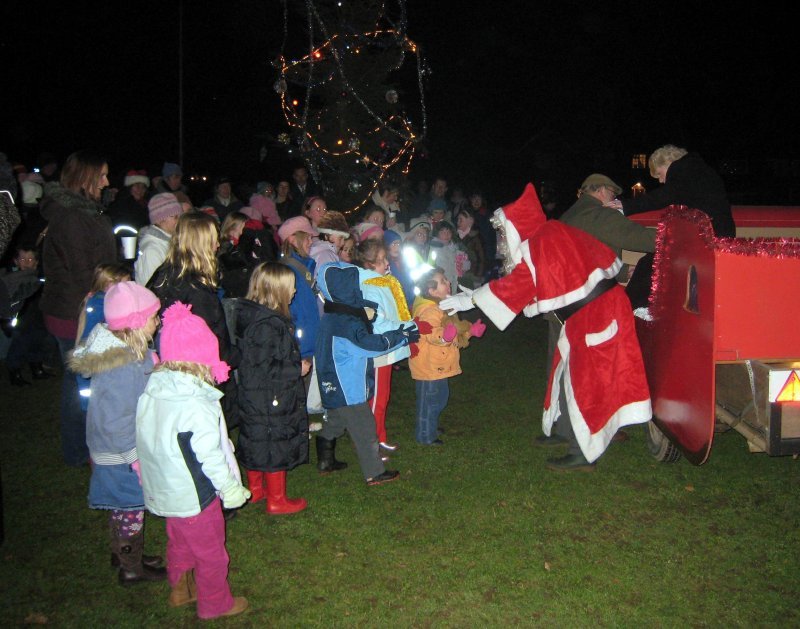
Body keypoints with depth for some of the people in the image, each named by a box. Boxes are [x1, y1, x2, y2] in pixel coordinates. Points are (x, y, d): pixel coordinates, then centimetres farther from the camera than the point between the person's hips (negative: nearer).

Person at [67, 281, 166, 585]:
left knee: (121, 505, 27)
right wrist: (136, 458, -20)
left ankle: (122, 552, 49)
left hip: (114, 450, 9)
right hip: (124, 456, -9)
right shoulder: (123, 367, -34)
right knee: (132, 509, 13)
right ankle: (132, 568, 34)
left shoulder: (118, 348, -6)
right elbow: (116, 422, -29)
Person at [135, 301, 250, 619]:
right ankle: (215, 603, 35)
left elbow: (147, 441, 3)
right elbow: (209, 456, -25)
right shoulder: (197, 407, -32)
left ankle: (180, 589, 50)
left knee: (179, 543, 29)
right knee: (210, 553, 16)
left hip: (163, 491, 8)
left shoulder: (151, 392, -8)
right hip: (194, 497, -7)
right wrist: (230, 489, -10)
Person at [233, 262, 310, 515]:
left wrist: (295, 364, 10)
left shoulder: (251, 315, 3)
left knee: (257, 443, 23)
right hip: (271, 402, -9)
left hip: (252, 399, 10)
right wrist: (298, 369, -16)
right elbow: (265, 369, -28)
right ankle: (277, 500, 22)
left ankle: (255, 489, 41)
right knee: (276, 447, 6)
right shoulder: (267, 325, -28)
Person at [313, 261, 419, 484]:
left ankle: (325, 461, 35)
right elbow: (367, 344, -25)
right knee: (363, 427, -1)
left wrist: (364, 316, 1)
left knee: (335, 421, 23)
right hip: (347, 387, -10)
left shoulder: (334, 314, 6)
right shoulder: (346, 321, -25)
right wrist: (400, 338, -17)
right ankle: (374, 473, 7)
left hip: (334, 387, 10)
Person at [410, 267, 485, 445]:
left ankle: (431, 426, 40)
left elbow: (457, 327, 23)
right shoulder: (429, 311, -24)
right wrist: (444, 336, -53)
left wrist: (471, 330, 16)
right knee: (430, 400, 0)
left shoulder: (444, 306, 10)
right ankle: (425, 436, 12)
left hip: (439, 366, 11)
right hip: (429, 367, -11)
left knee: (440, 397, 23)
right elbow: (432, 335, -36)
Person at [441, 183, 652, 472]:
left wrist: (470, 299, -1)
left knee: (586, 381, 0)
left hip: (589, 317, -9)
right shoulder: (559, 231, 8)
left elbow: (513, 286, -8)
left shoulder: (536, 248, -15)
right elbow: (604, 255, 13)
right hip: (607, 304, 9)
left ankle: (586, 454, 9)